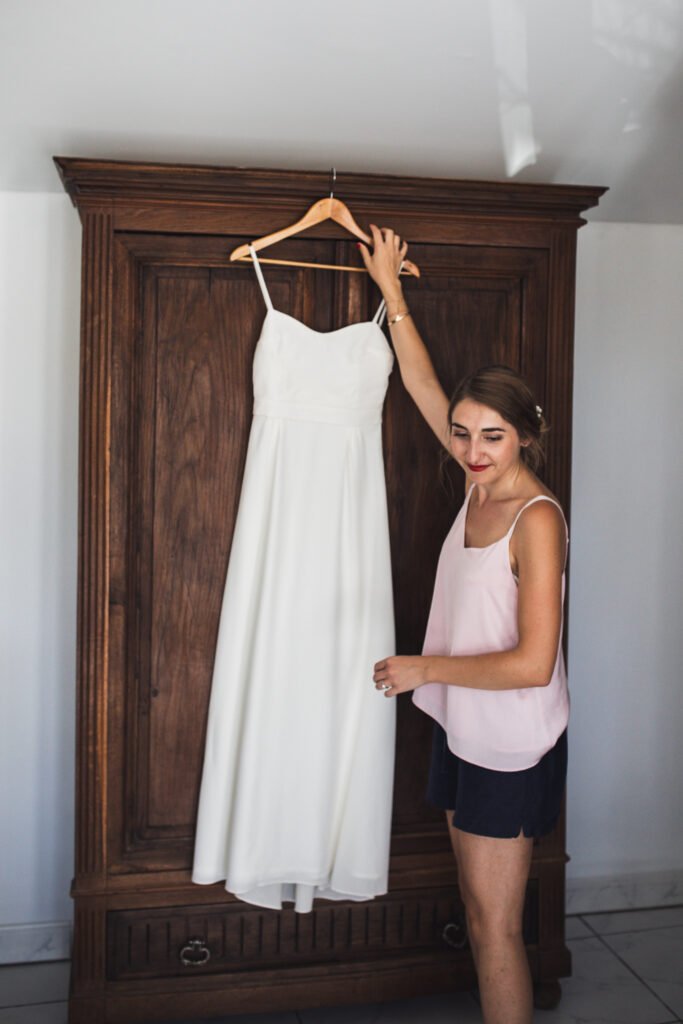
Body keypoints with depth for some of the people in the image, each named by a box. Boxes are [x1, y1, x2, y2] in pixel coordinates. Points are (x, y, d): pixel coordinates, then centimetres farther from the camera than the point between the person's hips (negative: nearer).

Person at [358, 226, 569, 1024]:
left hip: (513, 747, -8)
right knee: (477, 909, 19)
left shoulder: (537, 518, -21)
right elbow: (420, 381, 9)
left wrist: (424, 668, -16)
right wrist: (389, 286, 11)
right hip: (462, 729, 8)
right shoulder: (481, 482, 0)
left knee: (494, 926, 5)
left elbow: (533, 663, -24)